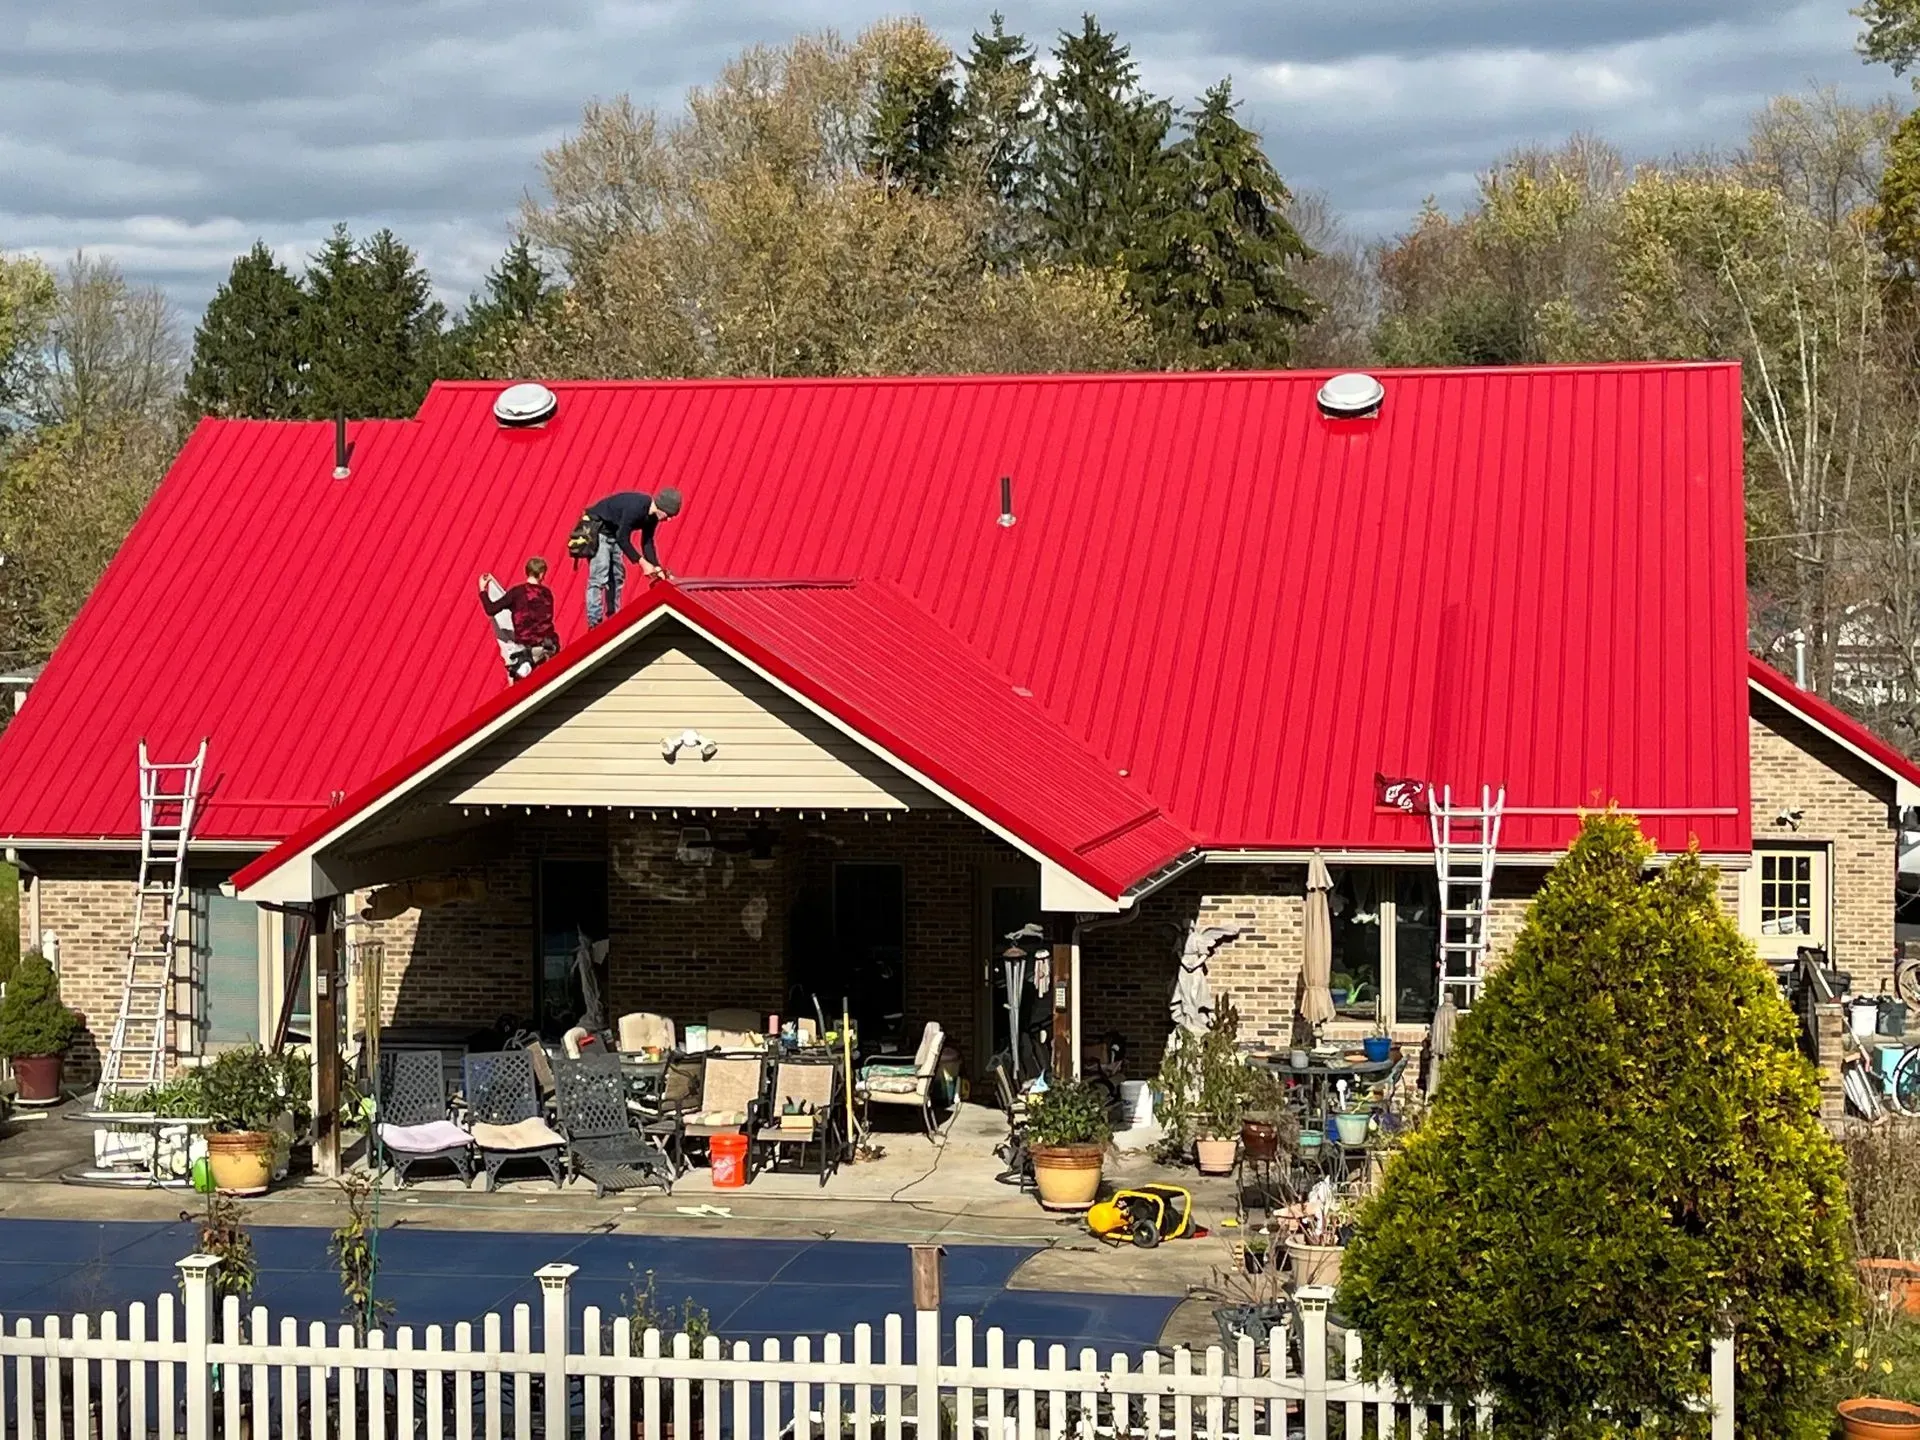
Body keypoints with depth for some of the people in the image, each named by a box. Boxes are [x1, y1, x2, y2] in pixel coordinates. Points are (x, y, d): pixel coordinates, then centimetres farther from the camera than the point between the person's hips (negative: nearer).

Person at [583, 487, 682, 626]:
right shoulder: (635, 507, -31)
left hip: (613, 533, 10)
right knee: (599, 578, -16)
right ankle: (594, 624, -18)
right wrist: (643, 563, -25)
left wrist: (657, 568, -4)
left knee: (617, 577, 11)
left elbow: (647, 542, 5)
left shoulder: (652, 515, -4)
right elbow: (623, 538, -28)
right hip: (597, 529, -10)